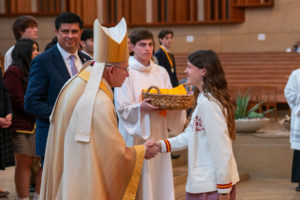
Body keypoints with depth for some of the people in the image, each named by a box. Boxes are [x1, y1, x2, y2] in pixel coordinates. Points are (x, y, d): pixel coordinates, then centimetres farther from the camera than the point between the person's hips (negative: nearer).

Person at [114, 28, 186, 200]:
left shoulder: (161, 72, 10)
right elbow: (122, 109, -10)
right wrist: (141, 107, -27)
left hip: (158, 134, 5)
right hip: (136, 136, -5)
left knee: (159, 179, 5)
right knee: (138, 183, -4)